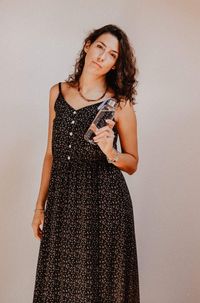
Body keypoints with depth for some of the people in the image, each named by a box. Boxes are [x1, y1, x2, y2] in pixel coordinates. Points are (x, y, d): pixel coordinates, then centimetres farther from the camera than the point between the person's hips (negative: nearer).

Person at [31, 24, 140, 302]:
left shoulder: (120, 104, -4)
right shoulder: (58, 92, 6)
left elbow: (132, 164, 2)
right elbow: (51, 154, 10)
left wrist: (110, 152, -20)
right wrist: (40, 205, 10)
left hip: (104, 202, -3)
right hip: (62, 201, 3)